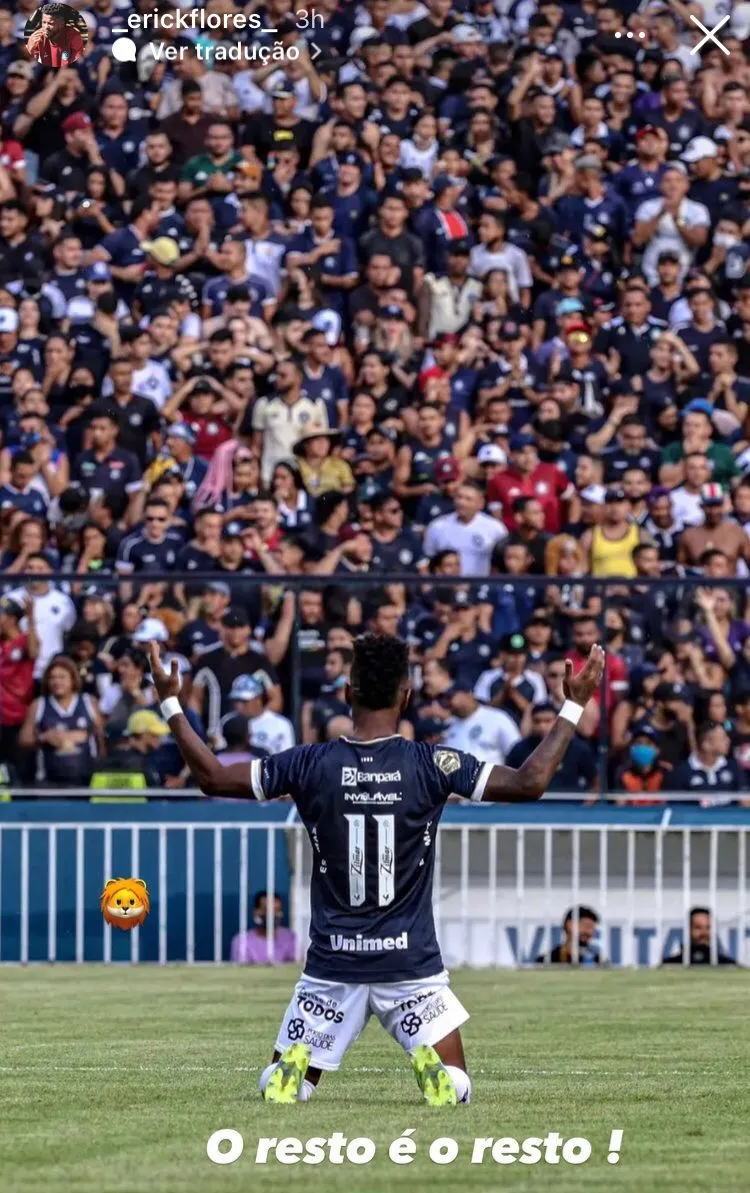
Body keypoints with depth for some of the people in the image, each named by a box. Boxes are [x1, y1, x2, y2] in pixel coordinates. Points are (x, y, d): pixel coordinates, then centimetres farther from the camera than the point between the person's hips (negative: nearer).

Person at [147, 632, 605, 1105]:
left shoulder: (310, 765, -6)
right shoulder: (431, 765, -9)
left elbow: (212, 777, 2)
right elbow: (531, 782, -7)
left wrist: (171, 702, 13)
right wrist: (573, 707, 4)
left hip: (332, 964, 1)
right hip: (411, 964, -1)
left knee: (280, 1086, 14)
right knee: (453, 1087, 10)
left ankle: (292, 1068, -22)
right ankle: (430, 1068, -25)